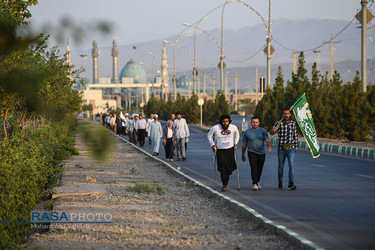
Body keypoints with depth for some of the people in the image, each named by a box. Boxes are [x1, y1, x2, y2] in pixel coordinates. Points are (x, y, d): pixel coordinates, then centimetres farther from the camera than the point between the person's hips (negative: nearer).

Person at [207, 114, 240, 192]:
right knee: (222, 167, -12)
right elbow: (209, 135, 5)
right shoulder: (215, 128, -13)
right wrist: (213, 145, 0)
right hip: (220, 150, -2)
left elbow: (237, 134, 16)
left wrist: (235, 144, 9)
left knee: (230, 168, 3)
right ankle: (225, 184, -2)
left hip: (230, 150, 2)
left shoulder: (233, 127, -7)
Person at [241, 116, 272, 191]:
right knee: (254, 168, -17)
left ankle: (257, 182, 31)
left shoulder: (263, 131, 4)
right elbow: (244, 144, 12)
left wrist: (269, 146, -30)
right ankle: (255, 184, -21)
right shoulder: (247, 132, 5)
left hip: (261, 153, 2)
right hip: (252, 153, -1)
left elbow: (267, 140, -8)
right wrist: (243, 155, 14)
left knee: (259, 169, 9)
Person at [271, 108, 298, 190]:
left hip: (291, 148, 1)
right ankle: (280, 182, 28)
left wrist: (296, 147, 15)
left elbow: (295, 136, 13)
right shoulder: (278, 124, -6)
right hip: (281, 149, -1)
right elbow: (272, 133, -19)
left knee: (292, 165, -14)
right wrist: (273, 130, -44)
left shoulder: (293, 123, 3)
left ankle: (291, 183, -16)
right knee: (281, 166, 10)